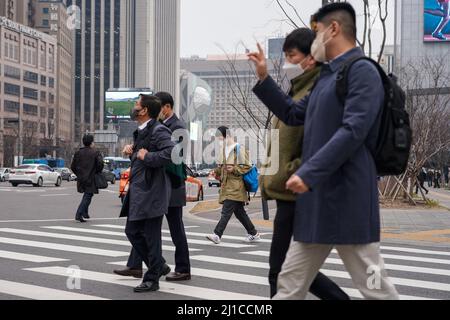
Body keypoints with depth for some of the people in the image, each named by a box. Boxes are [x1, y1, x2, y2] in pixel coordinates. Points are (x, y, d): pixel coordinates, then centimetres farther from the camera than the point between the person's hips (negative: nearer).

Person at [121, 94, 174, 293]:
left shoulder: (158, 131, -14)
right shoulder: (141, 132, 16)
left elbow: (170, 153, -30)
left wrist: (146, 156, -21)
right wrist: (132, 152, 8)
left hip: (151, 192, -10)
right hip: (138, 192, 10)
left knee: (151, 236, -1)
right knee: (132, 231, 13)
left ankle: (152, 279, 10)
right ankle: (159, 266, 27)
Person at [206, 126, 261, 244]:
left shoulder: (239, 149, -9)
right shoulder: (223, 149, 16)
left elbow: (246, 167, -9)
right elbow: (221, 166, 26)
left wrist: (234, 169, -19)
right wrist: (217, 172, 6)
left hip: (235, 187, -9)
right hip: (226, 186, 9)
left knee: (226, 211, -14)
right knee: (239, 212, 12)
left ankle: (217, 235, -19)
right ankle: (253, 234, 21)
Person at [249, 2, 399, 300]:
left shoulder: (362, 71, -11)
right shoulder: (326, 76, 19)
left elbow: (353, 132, -22)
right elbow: (293, 114, 31)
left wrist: (308, 173, -25)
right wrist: (264, 79, 23)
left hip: (348, 200, -9)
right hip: (318, 199, 9)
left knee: (375, 287, -1)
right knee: (290, 283, 11)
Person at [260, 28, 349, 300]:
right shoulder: (298, 91, 18)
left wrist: (286, 178, -18)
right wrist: (270, 180, 15)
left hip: (297, 195, -10)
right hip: (290, 193, 10)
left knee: (282, 271, -3)